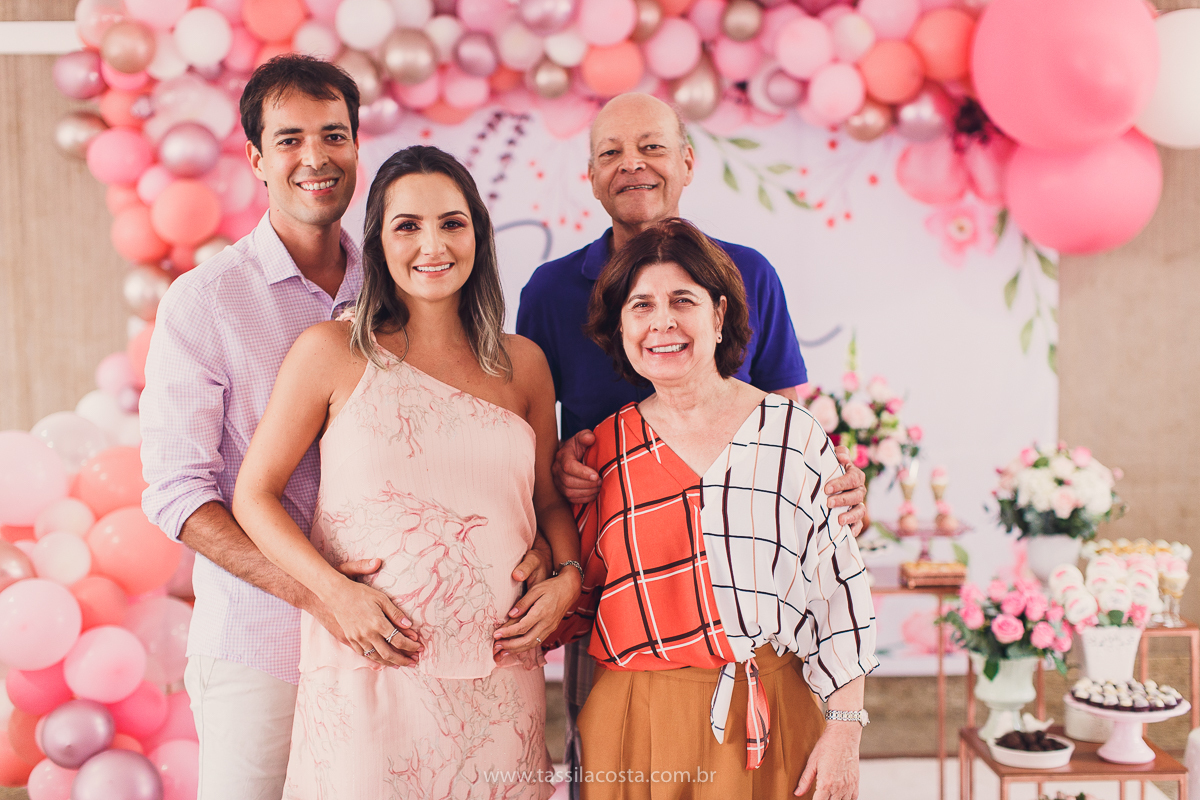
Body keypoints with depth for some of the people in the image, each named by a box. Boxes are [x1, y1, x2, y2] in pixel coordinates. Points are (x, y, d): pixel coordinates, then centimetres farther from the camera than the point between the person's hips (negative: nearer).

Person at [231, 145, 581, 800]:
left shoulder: (522, 364, 8)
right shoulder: (331, 352, -2)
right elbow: (254, 493, 0)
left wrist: (569, 576, -2)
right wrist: (337, 593, -12)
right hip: (369, 669, -3)